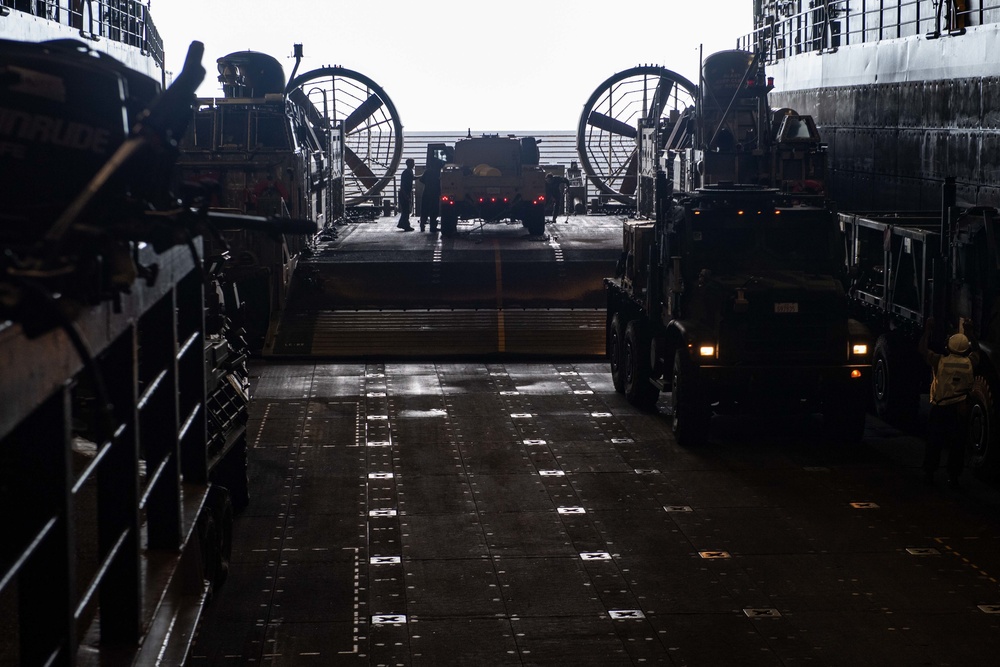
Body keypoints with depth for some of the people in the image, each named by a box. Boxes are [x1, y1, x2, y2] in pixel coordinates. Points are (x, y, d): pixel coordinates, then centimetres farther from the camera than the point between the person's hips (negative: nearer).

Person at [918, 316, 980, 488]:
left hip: (939, 409, -1)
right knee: (957, 444, 8)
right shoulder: (969, 364, -8)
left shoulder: (940, 362, -13)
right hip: (960, 410, 1)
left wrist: (927, 330, 9)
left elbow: (922, 349, 0)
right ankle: (954, 476, 9)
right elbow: (976, 349, 15)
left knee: (934, 442, 10)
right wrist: (969, 332, 22)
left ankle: (929, 473, 14)